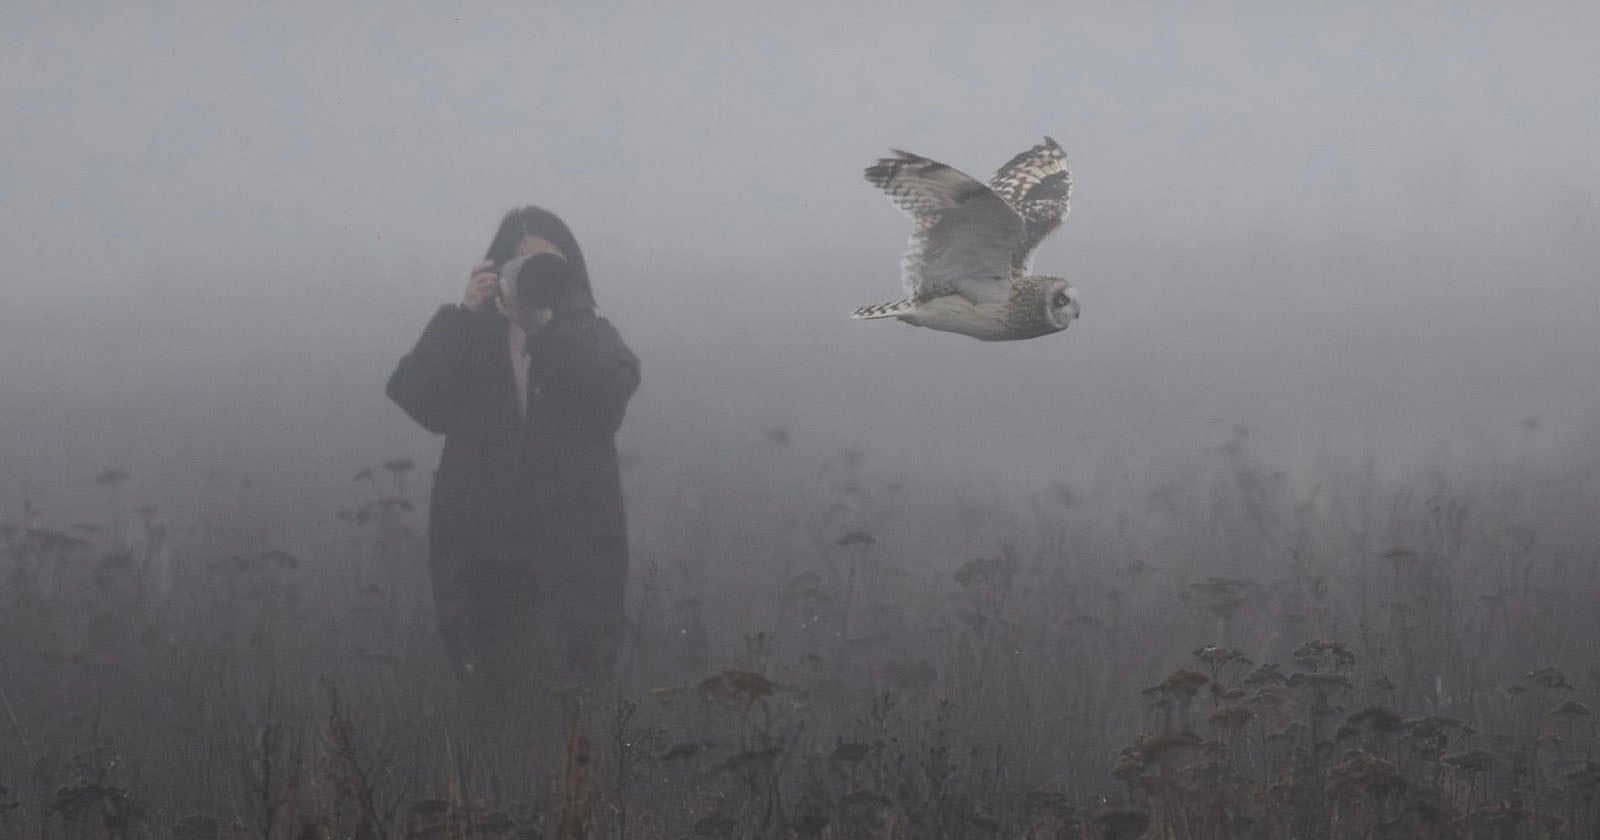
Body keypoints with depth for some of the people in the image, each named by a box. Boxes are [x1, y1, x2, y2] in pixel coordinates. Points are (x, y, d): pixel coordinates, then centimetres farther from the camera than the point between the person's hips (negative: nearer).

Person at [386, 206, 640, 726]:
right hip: (485, 555, 1)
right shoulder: (470, 341, 13)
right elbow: (413, 395, -4)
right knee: (501, 706, -4)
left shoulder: (589, 337, 12)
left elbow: (614, 388, -9)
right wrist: (464, 315, -9)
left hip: (572, 557, -1)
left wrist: (544, 327, -17)